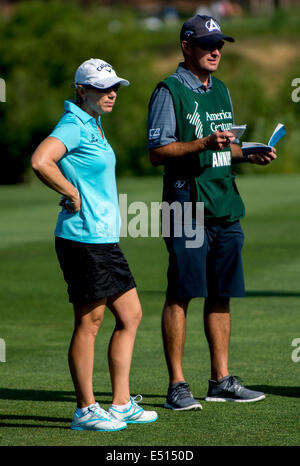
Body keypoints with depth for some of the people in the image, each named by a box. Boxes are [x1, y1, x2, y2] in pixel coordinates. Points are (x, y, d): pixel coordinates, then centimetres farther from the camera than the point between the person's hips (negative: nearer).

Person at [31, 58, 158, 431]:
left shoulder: (93, 126, 16)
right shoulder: (73, 126, -14)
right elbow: (40, 161, -31)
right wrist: (72, 195, -20)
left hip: (104, 238, 10)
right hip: (83, 238, -10)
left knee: (130, 315, 11)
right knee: (89, 322, -4)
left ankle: (121, 404, 16)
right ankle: (85, 410, 4)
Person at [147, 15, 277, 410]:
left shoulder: (220, 90, 18)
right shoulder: (169, 91, -5)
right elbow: (157, 152, -11)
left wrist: (250, 154, 7)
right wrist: (204, 144, -21)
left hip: (225, 206, 7)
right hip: (188, 204, -7)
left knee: (221, 295, 10)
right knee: (181, 295, -6)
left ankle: (221, 380, 16)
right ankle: (177, 385, -3)